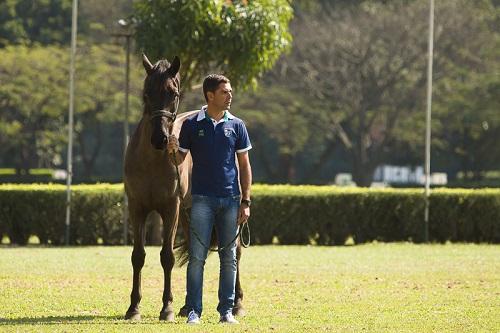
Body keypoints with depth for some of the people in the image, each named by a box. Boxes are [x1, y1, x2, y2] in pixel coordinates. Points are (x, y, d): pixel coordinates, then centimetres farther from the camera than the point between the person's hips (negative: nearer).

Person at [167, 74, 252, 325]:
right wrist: (172, 150, -19)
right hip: (202, 199, -2)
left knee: (229, 257, 5)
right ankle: (193, 311, -1)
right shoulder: (192, 124, 1)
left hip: (230, 200, 2)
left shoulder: (236, 126, 5)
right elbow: (179, 160, 5)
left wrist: (245, 201, 1)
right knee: (197, 257, -4)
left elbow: (244, 165, 7)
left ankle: (227, 310, 11)